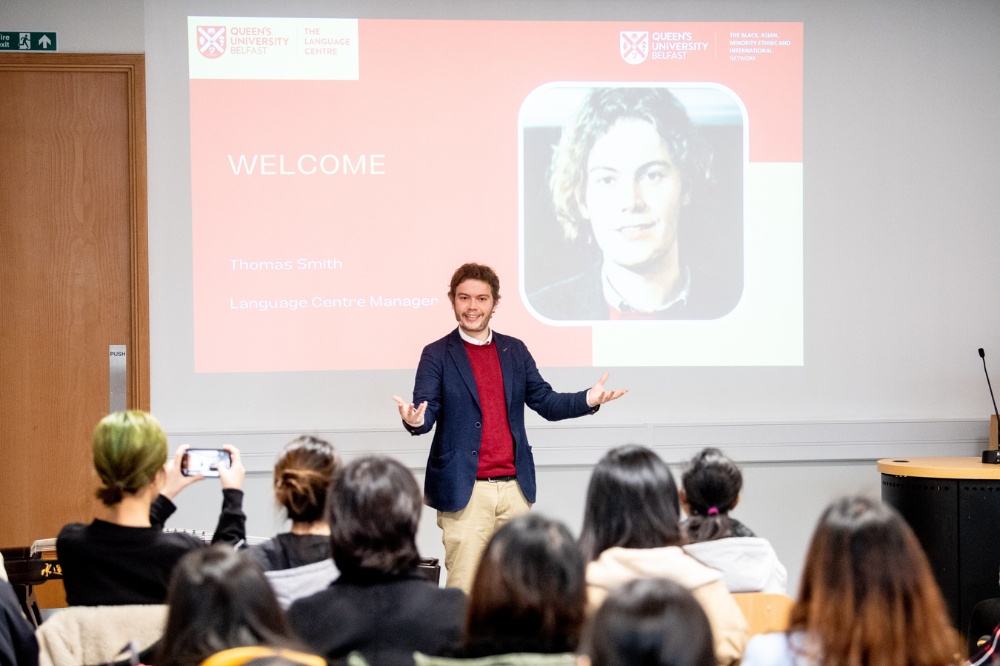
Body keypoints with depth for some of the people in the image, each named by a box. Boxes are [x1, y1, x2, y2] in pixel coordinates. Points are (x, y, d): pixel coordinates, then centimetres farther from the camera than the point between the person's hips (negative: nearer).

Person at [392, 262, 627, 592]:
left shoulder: (515, 351, 13)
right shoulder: (437, 355, 2)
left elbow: (545, 401, 10)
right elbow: (427, 411, -8)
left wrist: (587, 400, -7)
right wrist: (415, 420, -32)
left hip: (514, 487, 4)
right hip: (465, 491, -4)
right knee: (464, 592, -4)